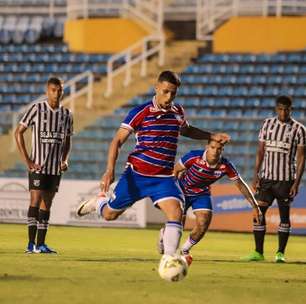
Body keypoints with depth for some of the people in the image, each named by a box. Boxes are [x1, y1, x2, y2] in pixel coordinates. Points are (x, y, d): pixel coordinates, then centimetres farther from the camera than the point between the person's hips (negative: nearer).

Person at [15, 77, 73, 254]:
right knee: (36, 201, -11)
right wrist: (27, 160, -9)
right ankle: (31, 244, -9)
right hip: (38, 166, -5)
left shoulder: (67, 114, 7)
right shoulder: (36, 109, -6)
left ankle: (41, 244, 10)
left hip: (56, 168, 5)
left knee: (47, 204, 6)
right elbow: (19, 132, -4)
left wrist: (65, 160, 2)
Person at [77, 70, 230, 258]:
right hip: (136, 175, -3)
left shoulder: (178, 112, 5)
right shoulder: (140, 113, -11)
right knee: (110, 214, 11)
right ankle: (99, 202, 48)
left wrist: (212, 136, 21)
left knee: (176, 212, -21)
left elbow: (186, 130, 30)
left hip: (164, 178, 3)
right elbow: (118, 141, -10)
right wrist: (110, 170, -22)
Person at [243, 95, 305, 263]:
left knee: (284, 214, 0)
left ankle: (280, 252, 7)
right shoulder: (268, 124, 7)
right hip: (266, 177, 3)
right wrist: (255, 176, 3)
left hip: (286, 179, -3)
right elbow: (260, 151, 9)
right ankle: (258, 252, 3)